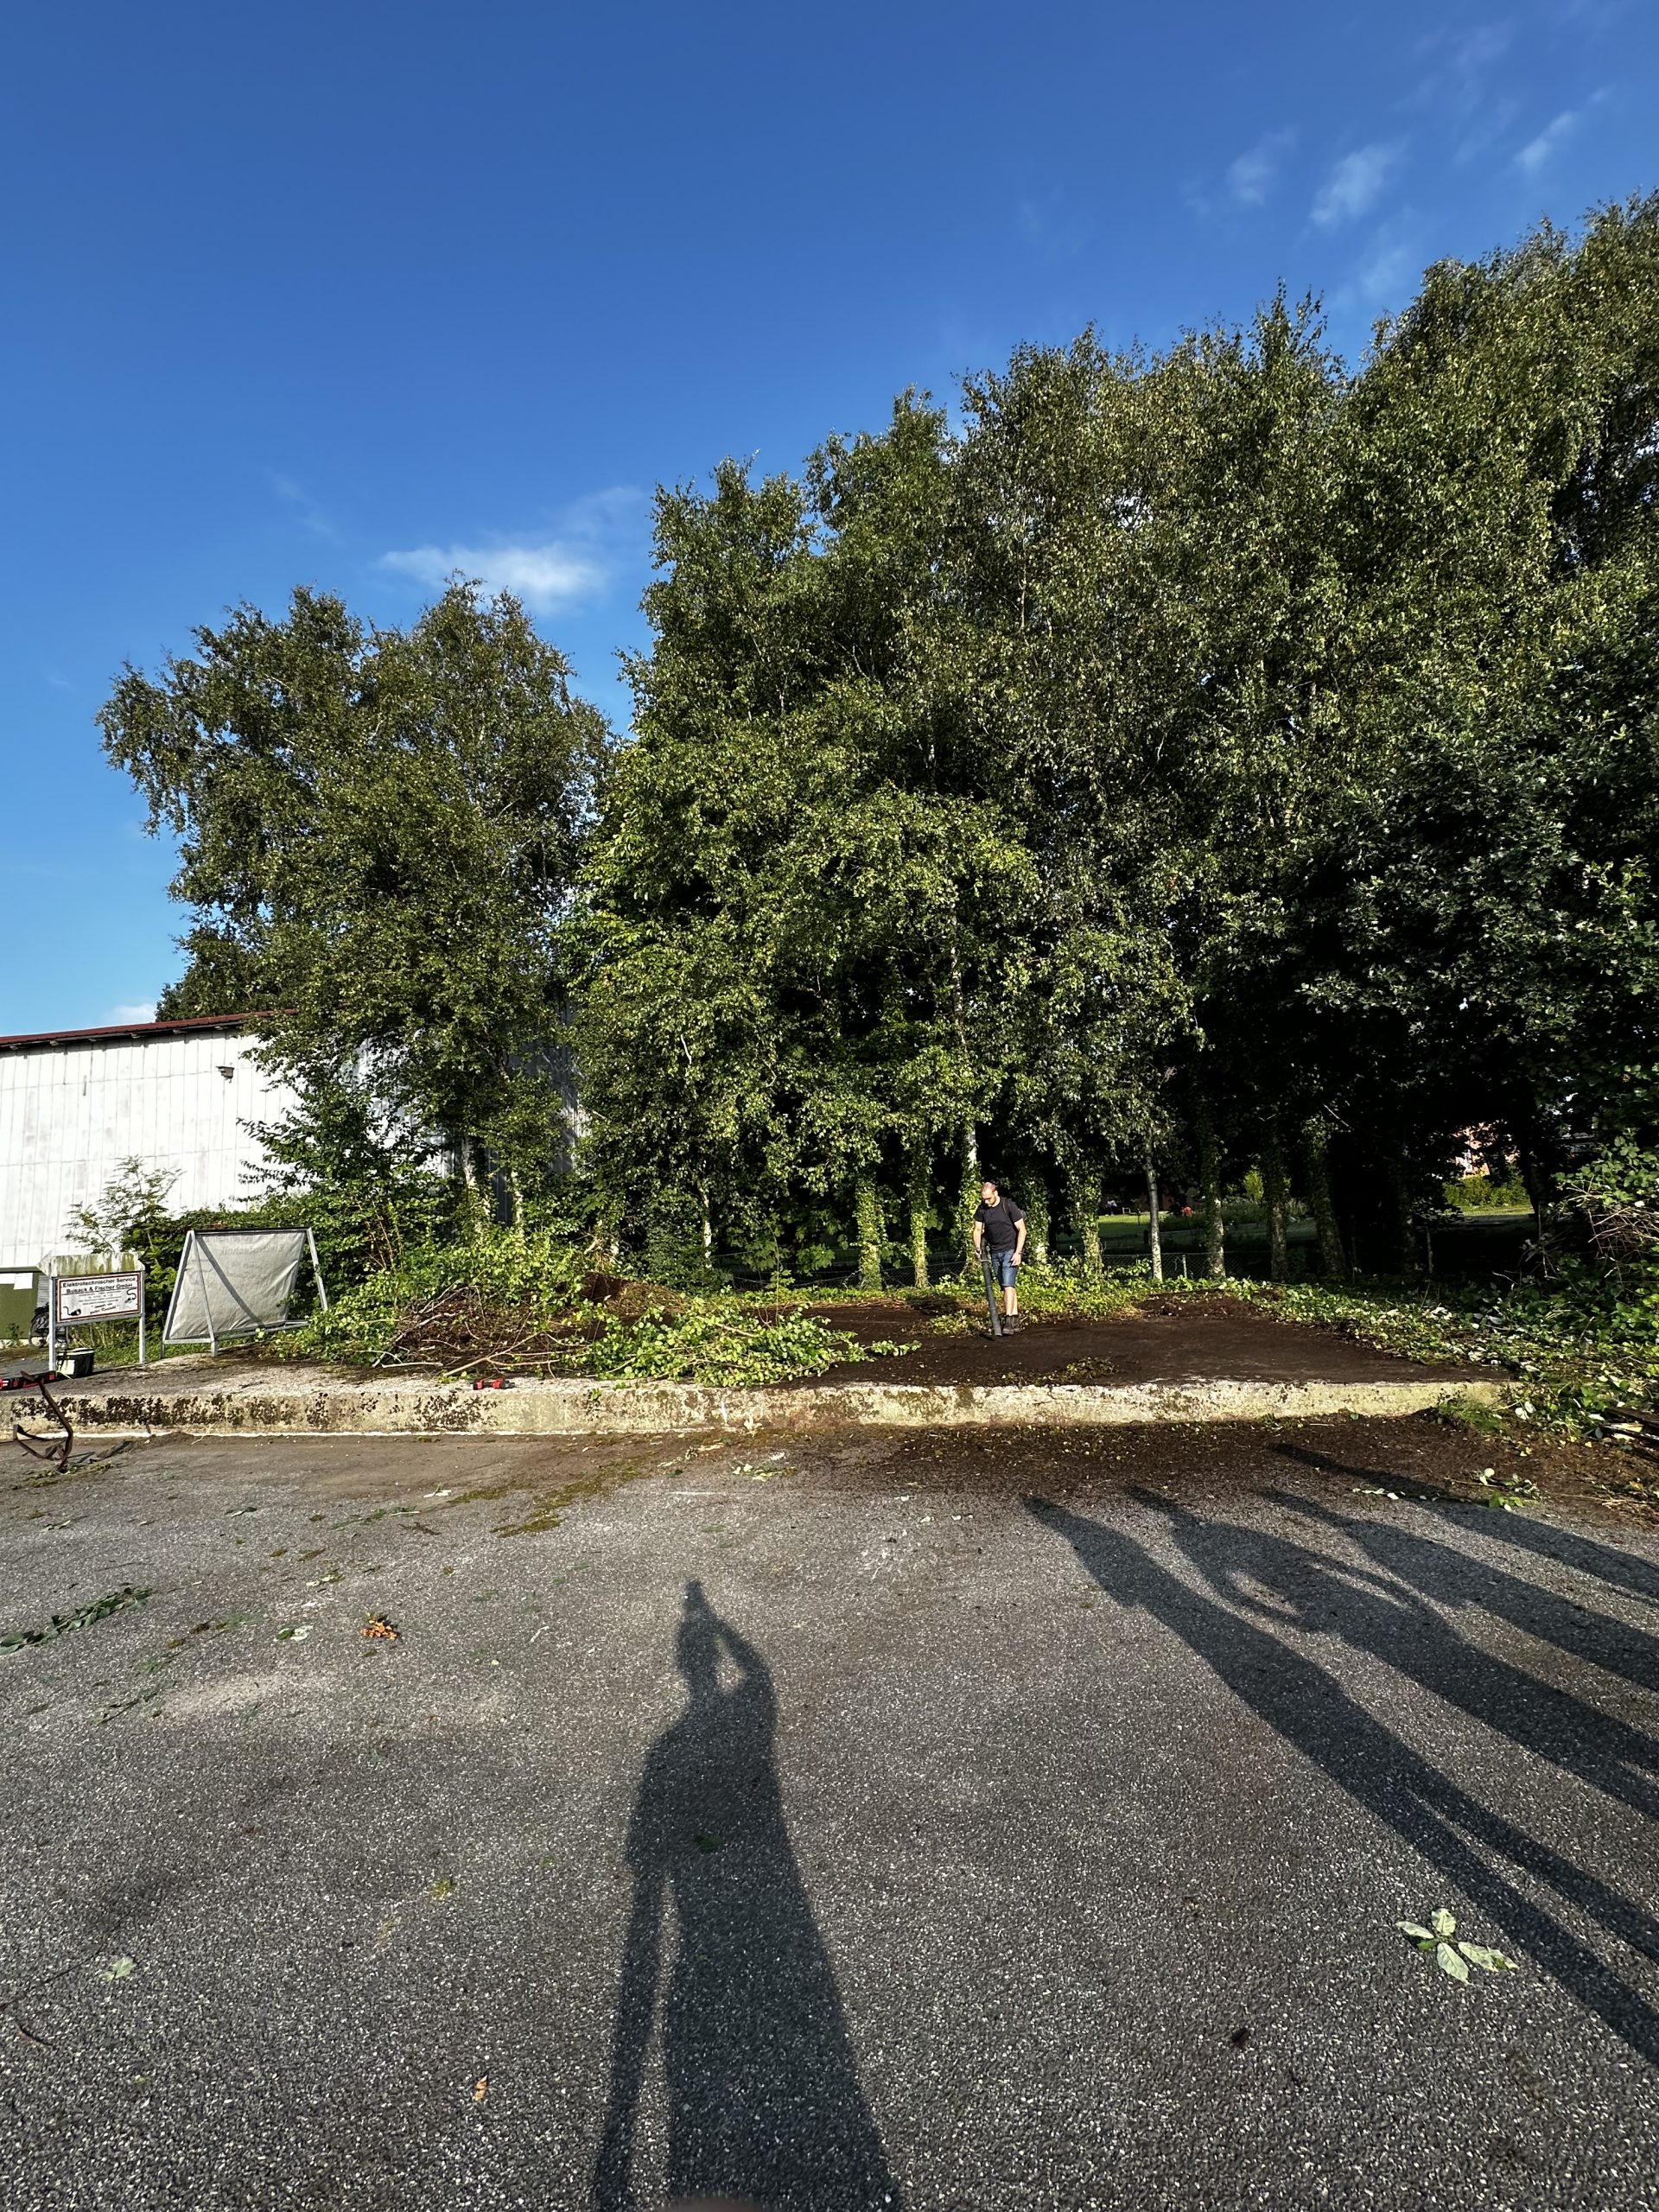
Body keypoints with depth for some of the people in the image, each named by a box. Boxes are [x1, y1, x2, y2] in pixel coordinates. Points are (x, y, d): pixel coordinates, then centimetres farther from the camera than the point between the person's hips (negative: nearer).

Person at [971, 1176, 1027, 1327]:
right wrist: (977, 1248, -7)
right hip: (995, 1252, 5)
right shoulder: (981, 1209, 0)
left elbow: (1022, 1229, -11)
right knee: (1006, 1286, 9)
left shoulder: (1008, 1206, -13)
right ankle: (1015, 1316, 16)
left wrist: (1018, 1252, -16)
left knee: (1008, 1285, -15)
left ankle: (1009, 1320, -18)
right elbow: (977, 1230, 10)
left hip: (1010, 1250, -5)